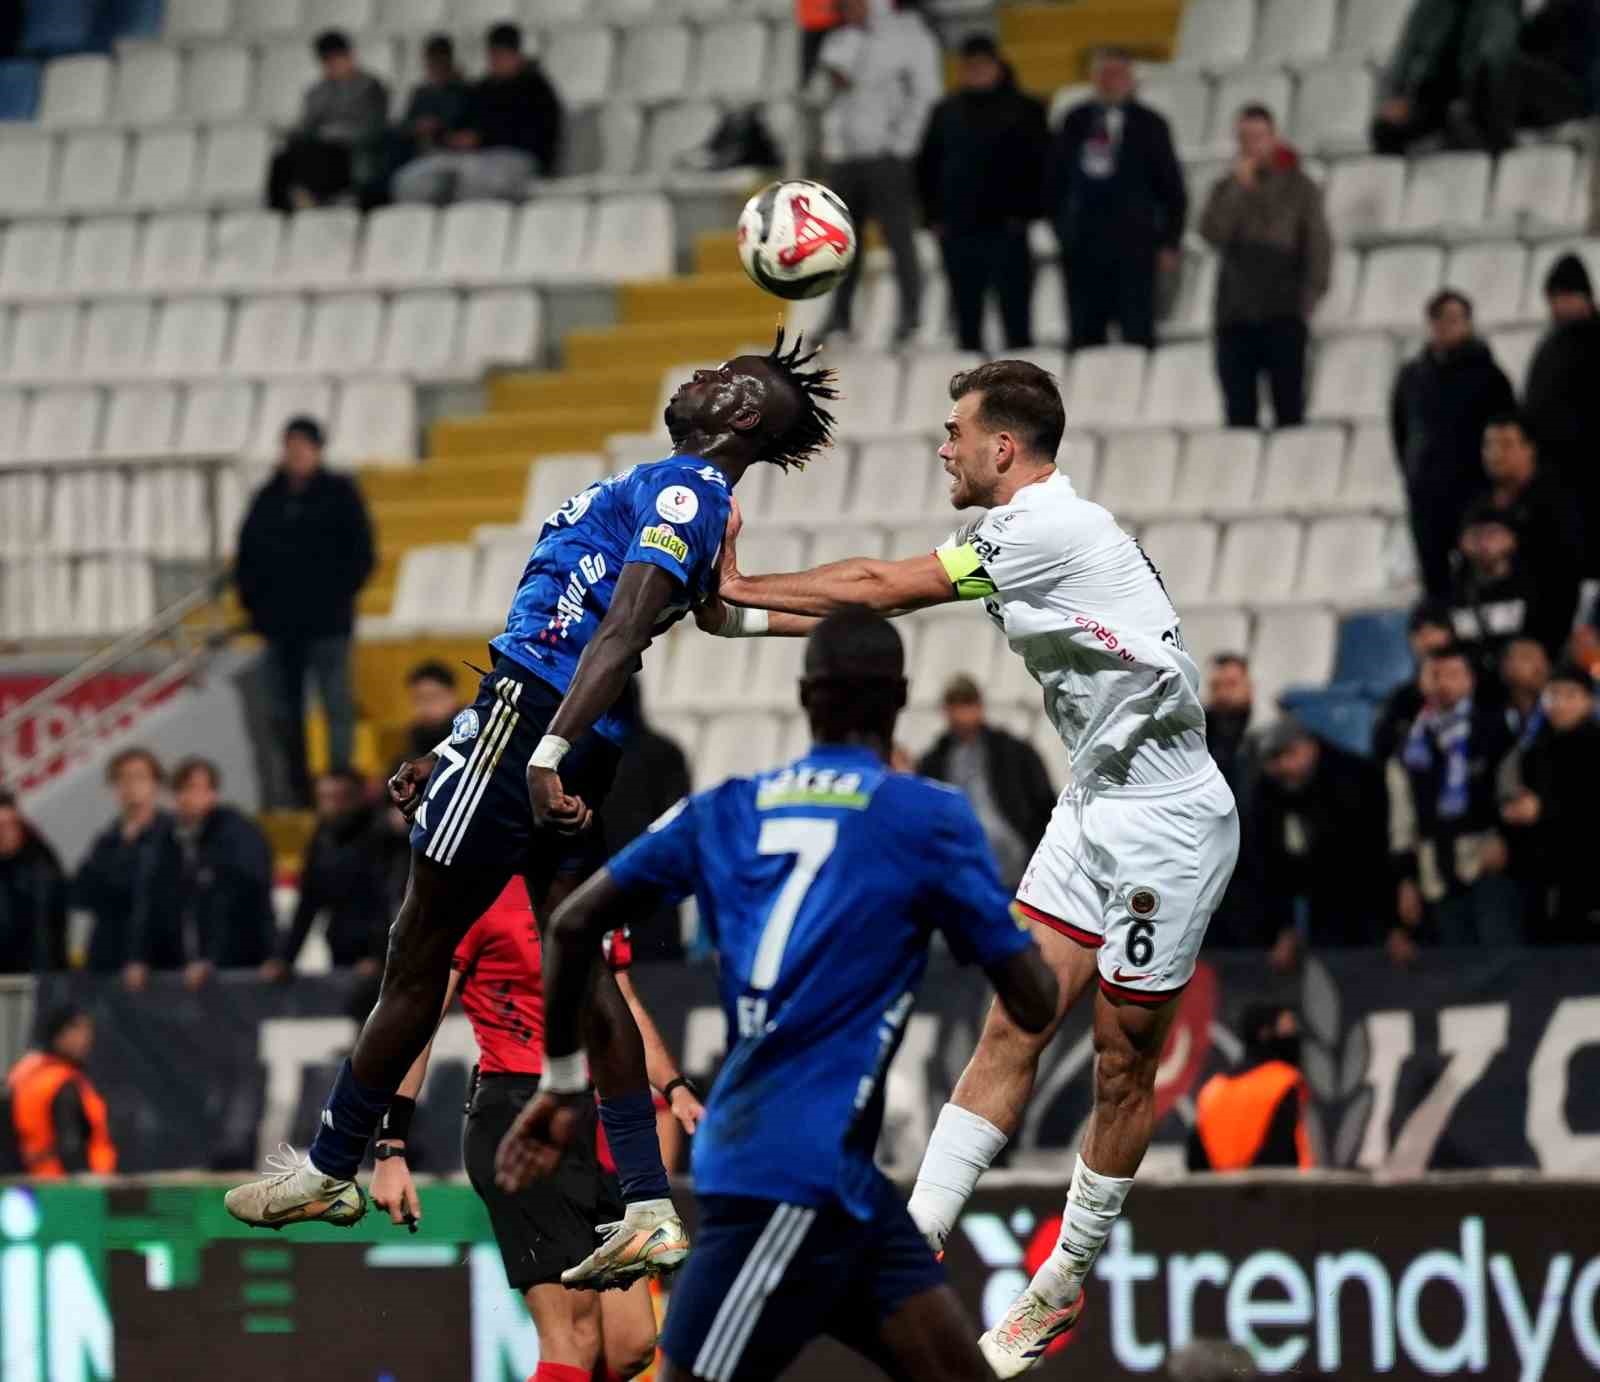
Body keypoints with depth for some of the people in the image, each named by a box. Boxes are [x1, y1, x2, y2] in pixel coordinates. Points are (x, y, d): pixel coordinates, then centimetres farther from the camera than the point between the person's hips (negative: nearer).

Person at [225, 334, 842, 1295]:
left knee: (420, 954, 2)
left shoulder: (682, 488, -7)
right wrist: (450, 758, 29)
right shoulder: (680, 495, 24)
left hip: (528, 717, -10)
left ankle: (329, 1171, 12)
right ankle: (651, 1209, -3)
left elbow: (620, 632, -20)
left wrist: (546, 752, -30)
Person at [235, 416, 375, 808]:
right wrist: (253, 601, 5)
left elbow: (361, 555, -3)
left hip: (326, 624, -5)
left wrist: (338, 597, -9)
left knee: (337, 706, -7)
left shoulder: (339, 493, 0)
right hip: (278, 624, 5)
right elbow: (246, 556, 15)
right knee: (284, 713, 6)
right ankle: (294, 790, 12)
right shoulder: (268, 500, 11)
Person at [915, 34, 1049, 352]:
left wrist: (1023, 212, -8)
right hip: (958, 231, 4)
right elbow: (926, 167, 15)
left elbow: (1041, 163, -3)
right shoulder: (947, 112, 12)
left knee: (1016, 318, -5)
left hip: (1006, 229, -4)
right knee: (967, 319, 7)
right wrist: (935, 215, 6)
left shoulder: (1024, 110, 1)